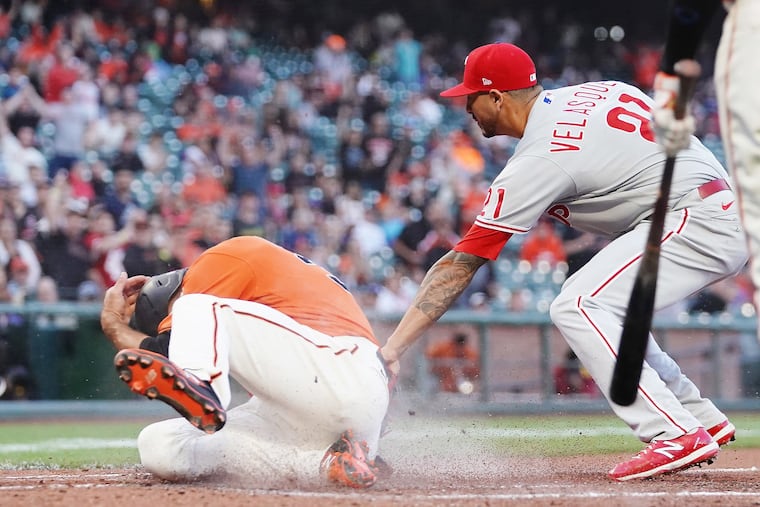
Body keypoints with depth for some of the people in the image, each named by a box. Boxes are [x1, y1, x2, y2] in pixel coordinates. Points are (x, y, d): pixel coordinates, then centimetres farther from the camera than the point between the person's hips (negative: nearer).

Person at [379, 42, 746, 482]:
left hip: (697, 222, -10)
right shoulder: (587, 93, 11)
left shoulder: (538, 161, -11)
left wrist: (394, 346, -13)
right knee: (598, 305, 20)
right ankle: (701, 419, 20)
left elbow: (461, 264, -13)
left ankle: (677, 435, -21)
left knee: (576, 307, -16)